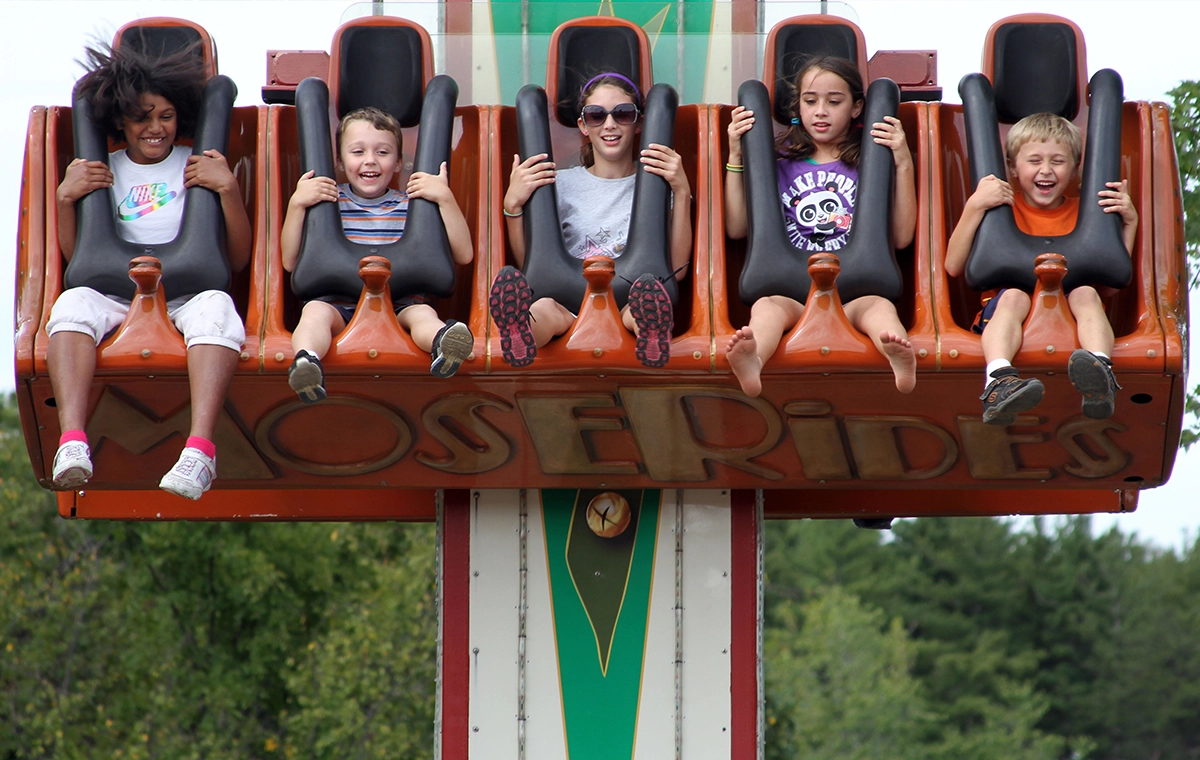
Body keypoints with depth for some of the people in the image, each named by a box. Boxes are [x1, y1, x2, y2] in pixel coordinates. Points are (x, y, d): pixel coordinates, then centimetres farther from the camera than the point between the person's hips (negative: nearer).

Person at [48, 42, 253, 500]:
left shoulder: (199, 169, 18)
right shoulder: (104, 174, 21)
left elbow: (238, 259, 12)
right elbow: (76, 257, 18)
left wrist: (229, 189, -1)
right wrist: (65, 198, 4)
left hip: (189, 293, -1)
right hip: (117, 295, 1)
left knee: (216, 308, -37)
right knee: (73, 302, -33)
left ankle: (200, 449, -53)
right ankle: (72, 442, -49)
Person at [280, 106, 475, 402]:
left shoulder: (410, 205, 13)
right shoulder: (330, 201, 14)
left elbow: (464, 255, 7)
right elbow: (290, 262, 8)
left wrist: (445, 199, -2)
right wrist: (296, 205, -2)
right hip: (337, 302, 0)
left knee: (423, 313, -31)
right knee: (315, 311, -32)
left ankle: (443, 344, -66)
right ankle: (306, 360, -63)